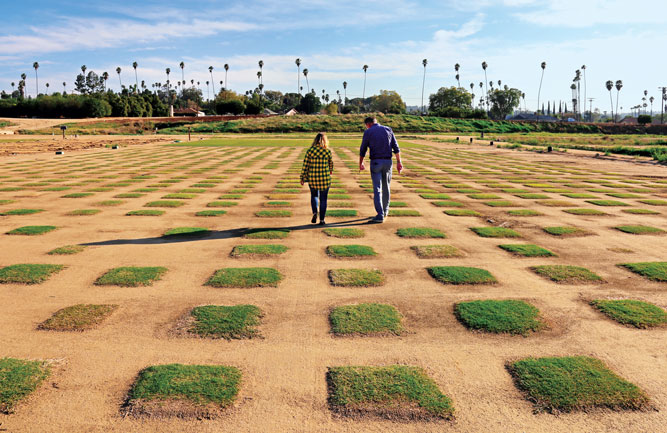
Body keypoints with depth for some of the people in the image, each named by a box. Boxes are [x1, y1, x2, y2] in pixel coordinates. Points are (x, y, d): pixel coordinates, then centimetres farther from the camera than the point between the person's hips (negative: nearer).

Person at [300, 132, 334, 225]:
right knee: (323, 199, 10)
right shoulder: (327, 151, -6)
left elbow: (305, 166, -5)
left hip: (312, 179, 1)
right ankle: (322, 220, 10)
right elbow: (330, 162, 12)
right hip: (325, 178, -1)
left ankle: (315, 212, 2)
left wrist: (303, 178, 4)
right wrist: (331, 170, 33)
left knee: (314, 195, 23)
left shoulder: (310, 151, -5)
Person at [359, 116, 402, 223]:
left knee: (377, 189, -3)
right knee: (386, 187, 17)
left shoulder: (368, 132, -1)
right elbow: (396, 148, 4)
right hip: (387, 162, 4)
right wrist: (399, 162, 5)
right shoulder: (388, 130, 9)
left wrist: (361, 164, 17)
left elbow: (362, 150, 4)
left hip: (375, 162, -3)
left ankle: (380, 215, -10)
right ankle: (385, 211, 30)